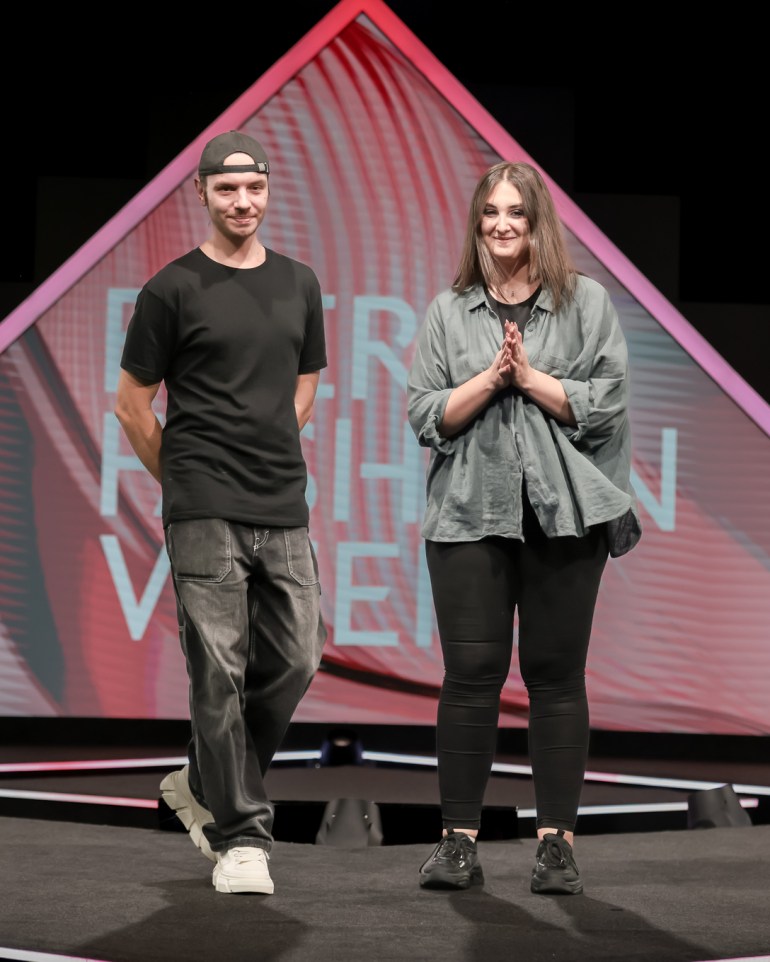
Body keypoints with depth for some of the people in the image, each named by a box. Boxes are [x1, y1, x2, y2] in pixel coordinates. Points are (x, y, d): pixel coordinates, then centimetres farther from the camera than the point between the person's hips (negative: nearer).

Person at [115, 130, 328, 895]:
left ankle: (204, 786, 23)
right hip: (204, 515, -5)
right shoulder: (174, 290, -2)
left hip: (284, 511, 5)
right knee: (219, 672, -6)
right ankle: (238, 839, -1)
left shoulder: (298, 285, 13)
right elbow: (133, 407, 3)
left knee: (294, 660, 3)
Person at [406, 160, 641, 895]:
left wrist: (531, 378, -9)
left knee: (556, 675, 1)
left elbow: (607, 403, -2)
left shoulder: (585, 302, 6)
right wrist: (490, 377, -8)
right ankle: (459, 840, 2)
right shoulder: (448, 311, 11)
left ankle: (556, 840, 5)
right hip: (471, 512, 1)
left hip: (564, 515, -1)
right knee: (470, 673, -3)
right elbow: (425, 414, 4)